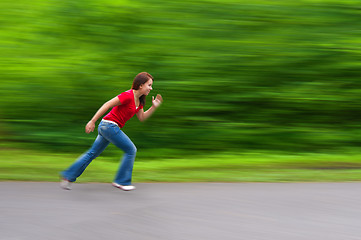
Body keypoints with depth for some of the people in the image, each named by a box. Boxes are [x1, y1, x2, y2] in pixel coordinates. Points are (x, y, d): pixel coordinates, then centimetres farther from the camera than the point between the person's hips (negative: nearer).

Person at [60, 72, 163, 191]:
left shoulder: (139, 100, 11)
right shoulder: (128, 95, -18)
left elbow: (141, 118, 19)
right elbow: (107, 105, -20)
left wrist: (154, 107, 6)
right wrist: (92, 121, -21)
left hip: (106, 127, 10)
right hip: (110, 125, -10)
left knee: (93, 153, 12)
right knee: (131, 150, -1)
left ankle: (68, 176, 15)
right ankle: (122, 181, 7)